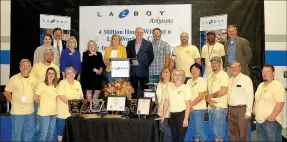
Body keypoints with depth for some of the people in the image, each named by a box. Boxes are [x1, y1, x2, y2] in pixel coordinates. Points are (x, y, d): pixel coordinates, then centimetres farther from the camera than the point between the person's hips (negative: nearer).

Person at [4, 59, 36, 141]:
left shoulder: (33, 79, 2)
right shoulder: (14, 79, -10)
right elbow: (6, 92, -3)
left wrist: (32, 101, 7)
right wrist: (14, 102, -1)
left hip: (30, 111, 4)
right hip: (17, 112, -4)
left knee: (29, 133, 17)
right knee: (17, 133, 8)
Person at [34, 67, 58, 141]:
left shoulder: (55, 85, 9)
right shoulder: (42, 84, -9)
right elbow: (36, 97, -10)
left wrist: (53, 105, 6)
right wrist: (42, 104, 2)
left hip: (53, 112, 6)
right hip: (44, 113, -6)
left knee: (51, 134, 14)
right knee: (43, 134, 1)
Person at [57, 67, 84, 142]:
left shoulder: (77, 83, 11)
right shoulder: (62, 83, -7)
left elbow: (81, 96, 16)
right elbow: (61, 96, -18)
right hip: (63, 112, -5)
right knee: (61, 131, 2)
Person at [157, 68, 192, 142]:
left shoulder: (185, 88, -5)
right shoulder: (169, 87, 8)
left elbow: (188, 104, -9)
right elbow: (166, 102, 10)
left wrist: (186, 119, -15)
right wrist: (163, 115, 8)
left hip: (182, 114, -5)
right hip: (172, 115, 5)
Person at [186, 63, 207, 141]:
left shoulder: (202, 81, -7)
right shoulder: (189, 81, 13)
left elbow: (201, 96, -13)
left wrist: (191, 104, -15)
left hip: (199, 108, -7)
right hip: (191, 108, 7)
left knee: (199, 128, -5)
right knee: (193, 128, 14)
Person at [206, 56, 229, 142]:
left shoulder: (223, 75, -5)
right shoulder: (210, 76, 15)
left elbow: (223, 91, -15)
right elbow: (206, 91, 14)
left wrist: (210, 96, -5)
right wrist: (208, 100, -6)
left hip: (220, 107, -7)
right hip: (211, 106, 7)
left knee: (218, 130, -6)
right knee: (214, 129, 11)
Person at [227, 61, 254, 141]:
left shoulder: (246, 79, -8)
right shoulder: (230, 80, 14)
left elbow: (250, 96, -12)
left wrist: (248, 112, -14)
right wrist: (229, 109, 9)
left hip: (242, 109, -7)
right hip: (231, 110, 7)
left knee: (242, 135, 0)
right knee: (232, 134, 14)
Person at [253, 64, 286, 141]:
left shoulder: (277, 86, -11)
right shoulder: (260, 85, 16)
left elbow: (280, 102, -20)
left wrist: (272, 117, -21)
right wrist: (254, 108, 10)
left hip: (271, 121, -8)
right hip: (259, 120, 8)